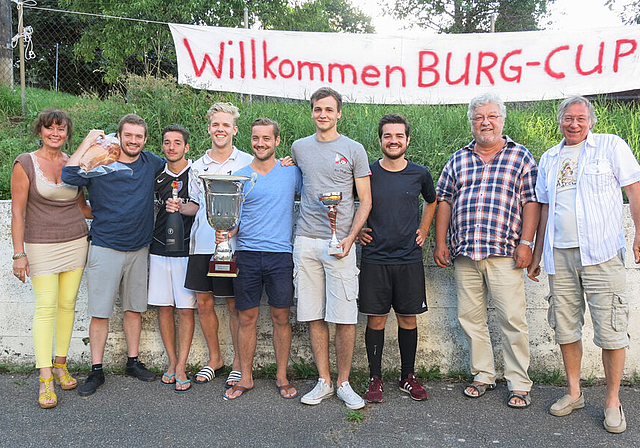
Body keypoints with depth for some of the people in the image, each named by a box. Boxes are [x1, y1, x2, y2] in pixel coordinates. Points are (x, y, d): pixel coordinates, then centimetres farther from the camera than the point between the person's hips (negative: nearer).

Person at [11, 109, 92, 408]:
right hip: (41, 246, -4)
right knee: (46, 308, -7)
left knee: (67, 304, 7)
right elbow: (18, 212, -6)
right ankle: (45, 379, 0)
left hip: (76, 243, 4)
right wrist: (19, 254, -10)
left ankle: (61, 364, 22)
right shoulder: (25, 163, -4)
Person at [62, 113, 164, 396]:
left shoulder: (152, 163, 8)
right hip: (105, 248, -3)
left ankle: (133, 362, 25)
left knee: (134, 309, 12)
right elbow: (68, 176, -20)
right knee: (100, 312, 0)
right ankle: (96, 371, 11)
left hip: (139, 249, 4)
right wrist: (88, 142, -14)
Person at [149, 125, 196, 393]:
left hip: (186, 250, -4)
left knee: (186, 309, -2)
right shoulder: (156, 175, 9)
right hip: (159, 249, 4)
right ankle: (172, 362, 18)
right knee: (163, 307, 6)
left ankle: (181, 367, 6)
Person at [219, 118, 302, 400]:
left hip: (280, 254, 0)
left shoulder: (291, 172, 6)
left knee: (281, 317, 7)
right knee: (247, 318, 6)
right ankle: (245, 378, 19)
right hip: (247, 254, 1)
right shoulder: (240, 177, 8)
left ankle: (282, 377, 20)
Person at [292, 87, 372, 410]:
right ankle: (323, 381, 18)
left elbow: (365, 200, 2)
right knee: (313, 315, 5)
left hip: (339, 242, -3)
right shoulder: (299, 148, 13)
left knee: (344, 317, -3)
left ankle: (344, 384, 12)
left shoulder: (354, 150, 4)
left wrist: (350, 237, -9)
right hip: (306, 240, 3)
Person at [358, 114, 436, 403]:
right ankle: (375, 378, 16)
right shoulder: (367, 173, -1)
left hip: (410, 259, 2)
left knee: (408, 318, 7)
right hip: (374, 259, -1)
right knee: (376, 318, 3)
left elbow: (431, 201, 24)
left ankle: (408, 377, 23)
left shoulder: (419, 174, 4)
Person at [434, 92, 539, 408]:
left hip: (504, 253, -3)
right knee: (470, 317, 9)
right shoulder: (458, 160, 15)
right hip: (464, 253, 4)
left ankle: (519, 385, 10)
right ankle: (483, 376, 23)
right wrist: (440, 243, 6)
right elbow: (444, 201, 14)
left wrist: (525, 243, -8)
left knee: (512, 319, -3)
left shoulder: (520, 156, 7)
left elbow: (531, 202, 1)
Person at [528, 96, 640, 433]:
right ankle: (573, 393, 24)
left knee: (610, 329, -3)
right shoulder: (549, 159, 17)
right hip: (560, 254, 4)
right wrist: (536, 254, 17)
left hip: (601, 252, -4)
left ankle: (612, 401, 12)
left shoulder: (610, 146, 6)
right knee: (565, 327, 9)